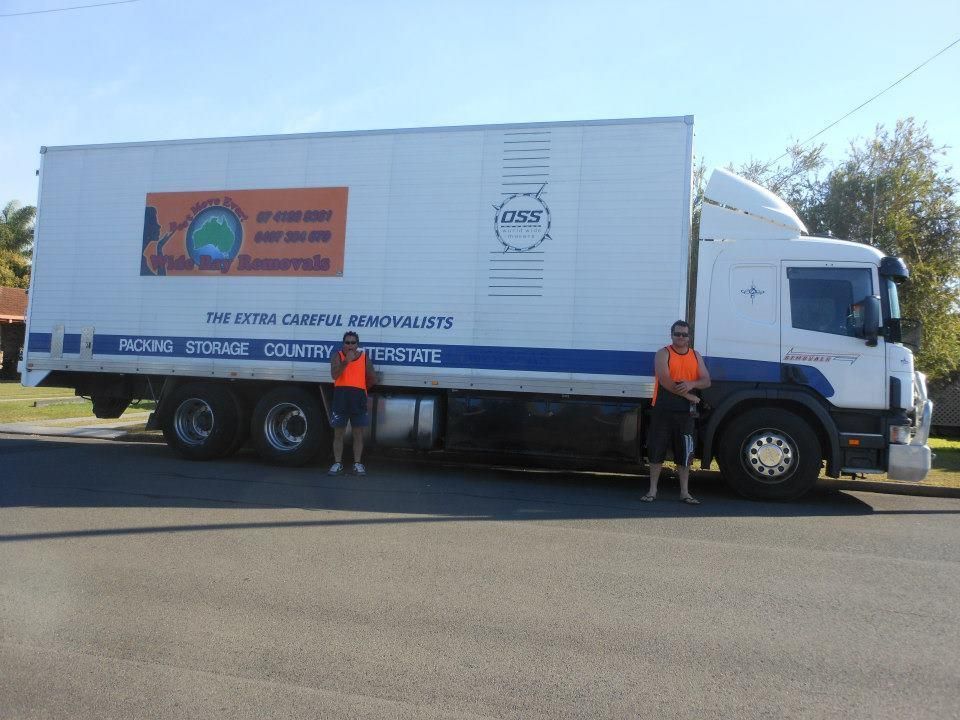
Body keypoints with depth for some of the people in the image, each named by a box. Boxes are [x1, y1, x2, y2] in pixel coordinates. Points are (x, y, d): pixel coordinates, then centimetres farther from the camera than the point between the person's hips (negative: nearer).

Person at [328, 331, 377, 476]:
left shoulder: (365, 358, 8)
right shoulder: (338, 357, 3)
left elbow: (373, 380, 14)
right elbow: (334, 374, -15)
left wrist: (360, 388, 9)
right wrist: (346, 361, -22)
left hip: (358, 398, 1)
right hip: (341, 397, -1)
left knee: (358, 434, 5)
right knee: (338, 433, 5)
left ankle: (357, 464, 12)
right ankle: (337, 464, 12)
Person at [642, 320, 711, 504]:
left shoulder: (696, 356, 13)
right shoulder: (663, 354, -2)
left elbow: (706, 381, 8)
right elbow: (665, 381, -14)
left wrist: (691, 384, -14)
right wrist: (688, 396, -12)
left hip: (685, 412, 3)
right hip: (663, 410, -3)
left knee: (685, 453, 6)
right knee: (656, 450, 2)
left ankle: (684, 492, 15)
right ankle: (653, 489, 12)